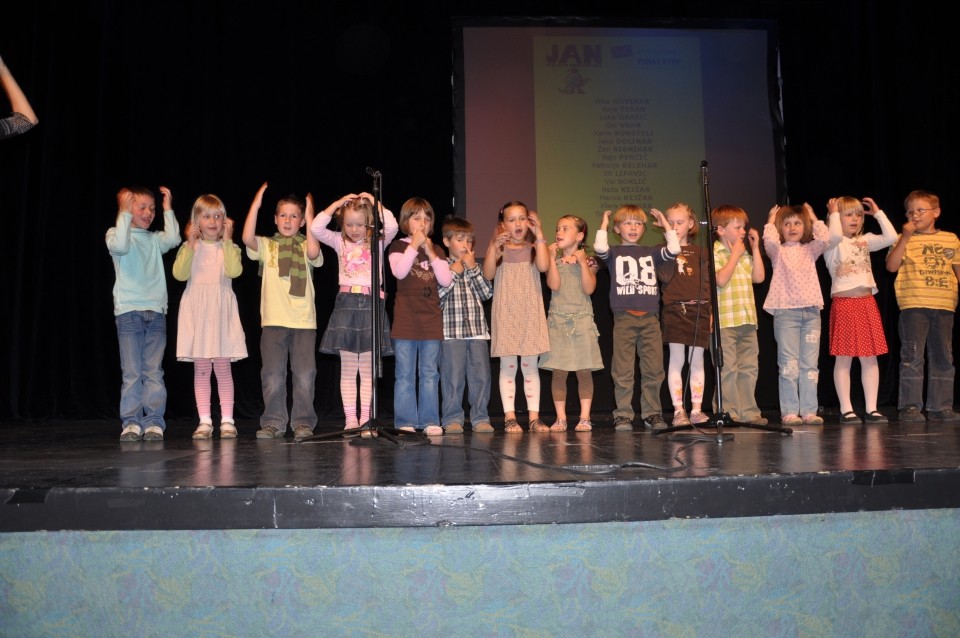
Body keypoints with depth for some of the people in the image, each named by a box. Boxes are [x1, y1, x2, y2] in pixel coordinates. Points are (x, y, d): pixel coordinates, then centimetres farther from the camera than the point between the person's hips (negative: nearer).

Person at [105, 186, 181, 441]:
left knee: (154, 371, 1)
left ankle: (154, 422, 4)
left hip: (156, 311, 3)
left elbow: (173, 239, -6)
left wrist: (168, 208, -4)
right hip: (128, 311, -3)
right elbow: (120, 246, -17)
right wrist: (125, 213, -18)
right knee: (131, 372, -1)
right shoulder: (115, 233, 5)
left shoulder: (154, 239, 15)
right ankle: (131, 422, 5)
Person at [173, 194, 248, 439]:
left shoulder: (229, 247, 6)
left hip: (221, 309, -1)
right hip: (197, 310, 1)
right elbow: (179, 274, -10)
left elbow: (234, 271, -14)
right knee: (201, 369, 4)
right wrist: (191, 244, -12)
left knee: (223, 368, 1)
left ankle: (227, 420, 7)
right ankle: (204, 421, 10)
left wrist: (227, 240, -11)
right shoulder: (189, 247, 7)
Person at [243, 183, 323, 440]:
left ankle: (303, 422, 10)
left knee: (305, 375, 0)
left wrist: (309, 213, -12)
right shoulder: (267, 246, 9)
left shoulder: (305, 246, 9)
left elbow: (313, 253, -15)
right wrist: (256, 203, -12)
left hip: (304, 321, 0)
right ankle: (273, 422, 12)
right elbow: (248, 238, -11)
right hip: (273, 320, 0)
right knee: (272, 375, 1)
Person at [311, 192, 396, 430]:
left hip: (371, 303, -1)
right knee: (348, 368, 2)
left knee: (368, 368, 3)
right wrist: (337, 203, -3)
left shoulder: (377, 242, 5)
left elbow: (392, 227, -14)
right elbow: (316, 228, -3)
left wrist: (375, 203, -5)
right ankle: (350, 418, 6)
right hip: (346, 303, 1)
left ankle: (365, 417, 7)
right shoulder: (339, 242, 10)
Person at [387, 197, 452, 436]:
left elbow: (446, 280, 1)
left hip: (431, 320, 3)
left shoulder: (437, 250, 15)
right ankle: (405, 422, 5)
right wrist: (414, 245, -13)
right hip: (405, 320, -3)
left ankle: (430, 421, 10)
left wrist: (430, 252, -5)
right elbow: (399, 272, -15)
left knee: (430, 373, 5)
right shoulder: (398, 247, 4)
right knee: (405, 374, -1)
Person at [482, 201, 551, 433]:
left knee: (530, 366, 3)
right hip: (506, 313, -1)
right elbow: (488, 274, -9)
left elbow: (544, 266, -13)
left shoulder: (533, 247, 9)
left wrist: (539, 235, -10)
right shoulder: (498, 247, 7)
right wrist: (494, 246, -15)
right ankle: (509, 417, 5)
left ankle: (534, 417, 7)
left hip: (530, 313, 1)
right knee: (508, 366, 0)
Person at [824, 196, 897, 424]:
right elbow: (835, 235, -24)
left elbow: (891, 237, 3)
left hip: (867, 303, 5)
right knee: (843, 359, -1)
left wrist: (878, 213, 9)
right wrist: (833, 213, -9)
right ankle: (846, 409, 4)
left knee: (870, 358, 5)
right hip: (843, 302, -5)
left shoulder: (866, 241, 15)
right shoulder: (832, 244, -1)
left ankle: (871, 409, 10)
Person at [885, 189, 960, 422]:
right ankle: (910, 407, 1)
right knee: (913, 357, -5)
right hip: (913, 306, -4)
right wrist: (906, 237, -14)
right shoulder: (904, 240, 4)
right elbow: (892, 266, -10)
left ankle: (940, 407, 16)